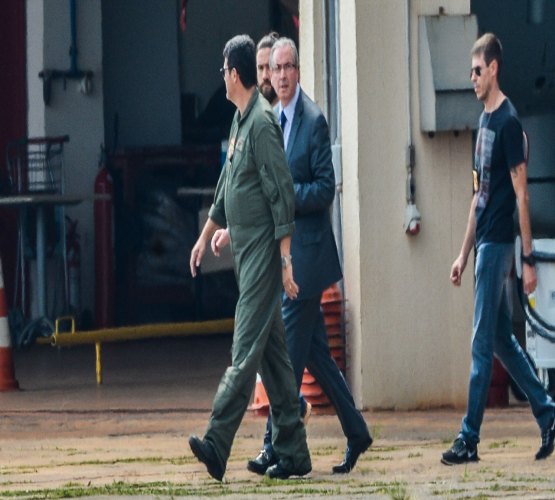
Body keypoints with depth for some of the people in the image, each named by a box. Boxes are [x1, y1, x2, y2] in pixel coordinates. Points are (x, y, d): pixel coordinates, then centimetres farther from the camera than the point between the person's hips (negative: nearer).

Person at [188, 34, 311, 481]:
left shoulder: (262, 122, -14)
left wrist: (286, 259, -20)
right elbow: (227, 189, 28)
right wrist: (205, 237, 34)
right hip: (247, 252, 10)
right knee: (273, 354, 9)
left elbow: (282, 194, -18)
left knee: (246, 352, -11)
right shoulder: (239, 121, 16)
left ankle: (217, 444, -17)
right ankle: (293, 453, 11)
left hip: (264, 253, -10)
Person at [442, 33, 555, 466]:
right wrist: (464, 254, 20)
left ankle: (469, 438, -5)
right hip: (485, 244, 9)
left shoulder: (509, 122, -12)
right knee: (503, 341, 12)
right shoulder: (485, 121, 14)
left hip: (499, 244, -9)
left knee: (483, 344, -6)